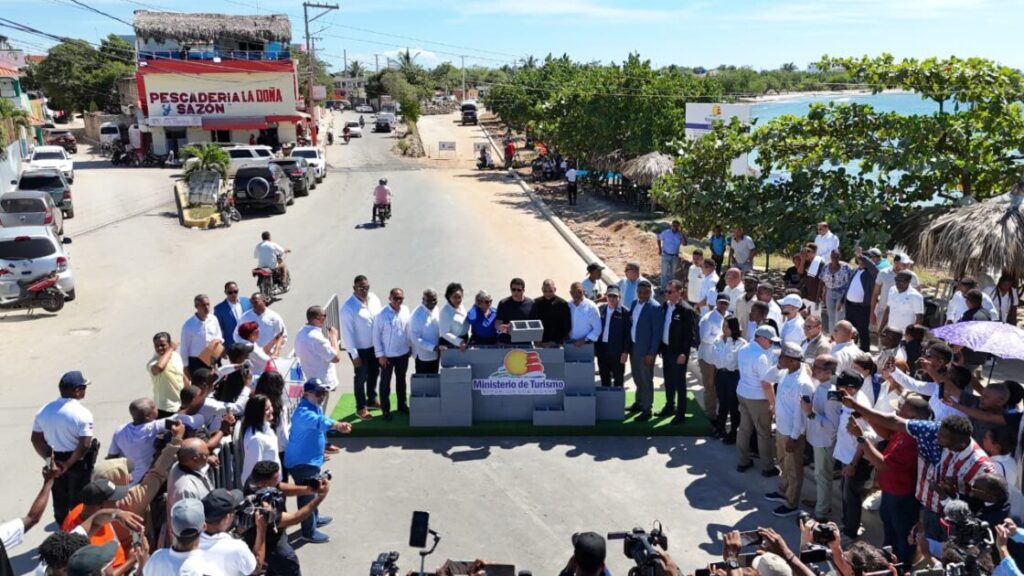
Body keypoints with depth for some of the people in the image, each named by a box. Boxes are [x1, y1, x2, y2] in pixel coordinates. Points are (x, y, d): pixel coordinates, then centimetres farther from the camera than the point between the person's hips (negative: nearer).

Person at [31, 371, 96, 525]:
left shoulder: (43, 411, -3)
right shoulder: (82, 413, -22)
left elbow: (36, 439, 0)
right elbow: (85, 445, -27)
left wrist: (49, 459, 0)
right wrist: (69, 463, -16)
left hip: (56, 462, 6)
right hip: (78, 462, -6)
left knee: (60, 500, 21)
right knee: (78, 500, 11)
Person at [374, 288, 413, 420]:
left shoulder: (405, 310, -5)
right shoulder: (382, 315, -19)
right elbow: (376, 336, -13)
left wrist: (410, 345, 10)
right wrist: (380, 355, -13)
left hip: (403, 353, 5)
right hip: (387, 355, -4)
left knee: (401, 379, 21)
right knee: (385, 382, 11)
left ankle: (402, 404, 38)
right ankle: (385, 409, 25)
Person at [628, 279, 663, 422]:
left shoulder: (655, 307, -16)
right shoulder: (634, 304, 7)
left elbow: (657, 332, -16)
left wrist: (651, 353, -17)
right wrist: (628, 346, 9)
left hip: (645, 349, -7)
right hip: (633, 346, 7)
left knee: (646, 379, 2)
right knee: (637, 377, 20)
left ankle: (647, 409, 12)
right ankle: (639, 402, 36)